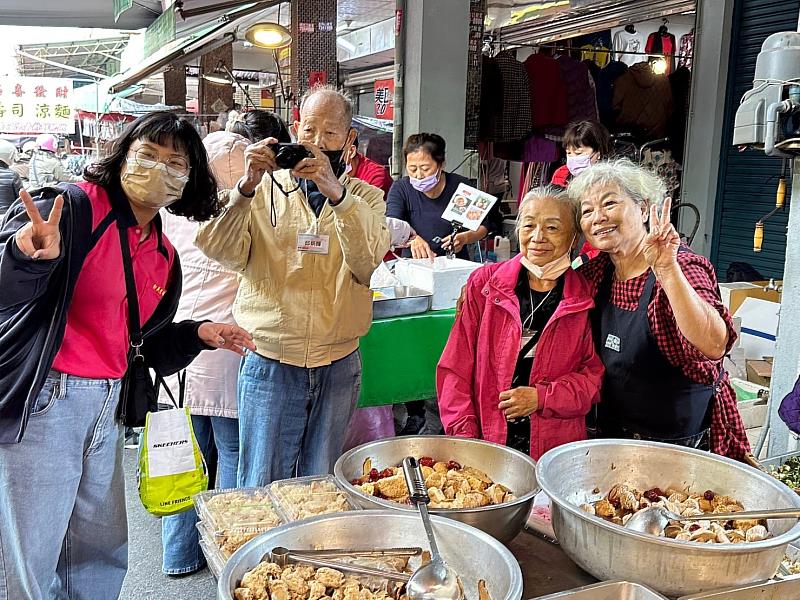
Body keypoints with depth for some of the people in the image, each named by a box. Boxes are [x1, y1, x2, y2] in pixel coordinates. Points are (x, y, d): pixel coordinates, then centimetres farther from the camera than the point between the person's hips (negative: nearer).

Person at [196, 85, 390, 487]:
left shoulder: (366, 198, 7)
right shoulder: (264, 189, 3)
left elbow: (366, 263, -14)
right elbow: (221, 251, -12)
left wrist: (335, 192, -27)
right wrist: (247, 185, -24)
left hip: (338, 367, 2)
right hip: (269, 364, -1)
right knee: (262, 492, 5)